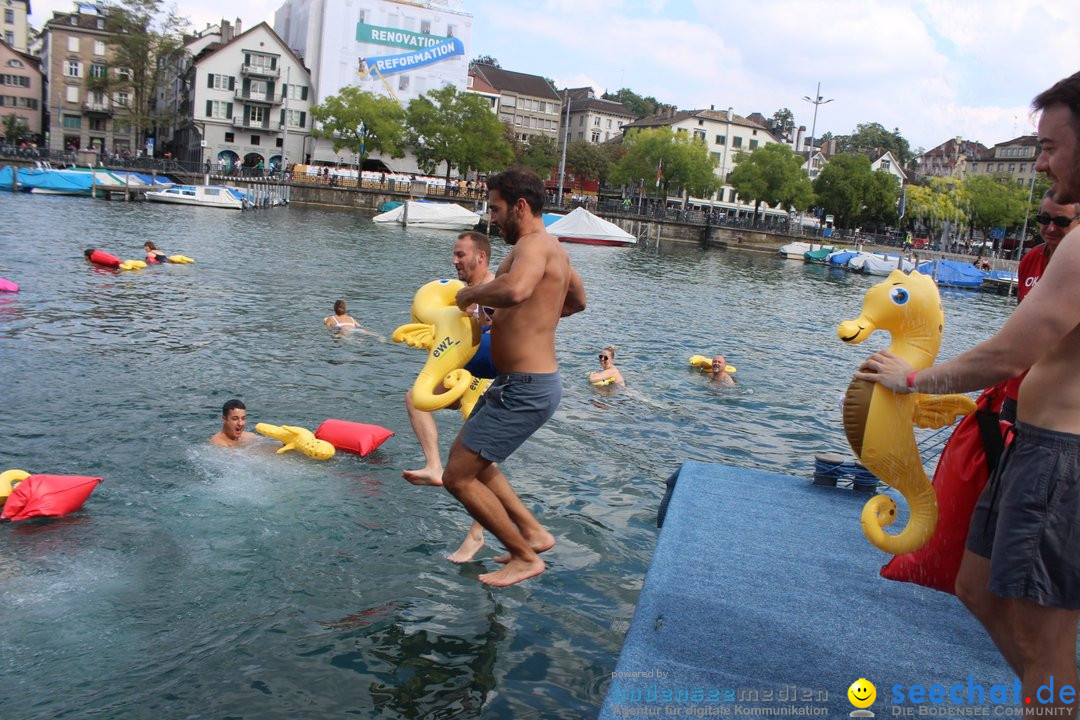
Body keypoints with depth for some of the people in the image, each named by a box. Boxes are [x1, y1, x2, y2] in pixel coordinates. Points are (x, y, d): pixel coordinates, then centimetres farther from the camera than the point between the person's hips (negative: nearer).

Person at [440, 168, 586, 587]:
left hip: (525, 389, -11)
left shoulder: (533, 243, -17)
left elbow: (514, 289, -41)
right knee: (467, 454, 25)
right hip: (522, 383, 11)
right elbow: (577, 301, 33)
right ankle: (532, 531, 27)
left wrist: (470, 293, -20)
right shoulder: (552, 250, 15)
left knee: (458, 477, -5)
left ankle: (525, 557, 9)